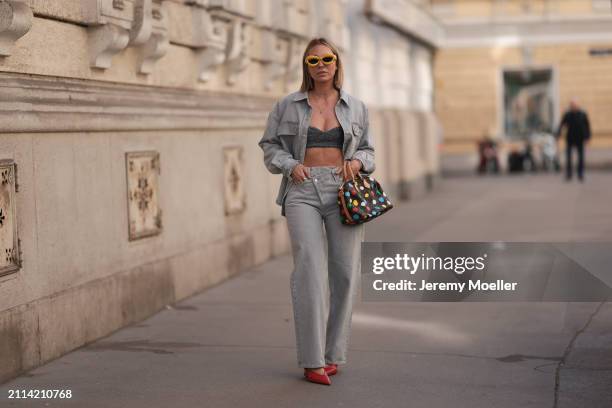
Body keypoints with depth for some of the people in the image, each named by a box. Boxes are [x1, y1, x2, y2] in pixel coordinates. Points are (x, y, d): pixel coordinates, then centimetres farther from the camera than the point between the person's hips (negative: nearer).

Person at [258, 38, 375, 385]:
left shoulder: (356, 107, 13)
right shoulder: (288, 106, 9)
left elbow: (367, 150, 18)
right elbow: (271, 146, 12)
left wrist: (357, 161, -3)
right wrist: (290, 164, -7)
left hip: (344, 192, 2)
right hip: (303, 191, -2)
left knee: (345, 272, -1)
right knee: (310, 271, -11)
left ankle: (333, 354, 12)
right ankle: (312, 360, -8)